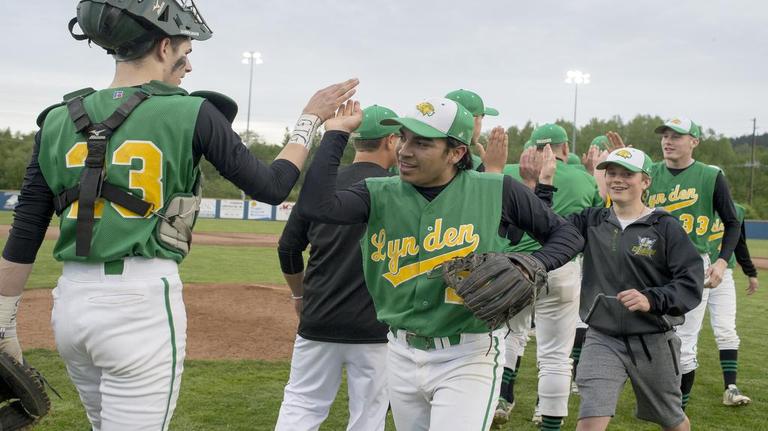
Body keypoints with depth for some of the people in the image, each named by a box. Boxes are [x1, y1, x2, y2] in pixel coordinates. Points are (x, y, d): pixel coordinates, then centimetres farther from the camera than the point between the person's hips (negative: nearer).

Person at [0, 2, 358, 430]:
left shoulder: (58, 120, 6)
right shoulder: (191, 114, -6)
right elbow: (272, 186, 1)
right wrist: (310, 120, 15)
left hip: (71, 300, 6)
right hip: (142, 302, -6)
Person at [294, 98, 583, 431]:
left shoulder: (497, 191, -7)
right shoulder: (380, 194, -2)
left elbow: (566, 234, 3)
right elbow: (314, 206, -19)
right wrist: (336, 134, -10)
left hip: (468, 357, -4)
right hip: (402, 354, 4)